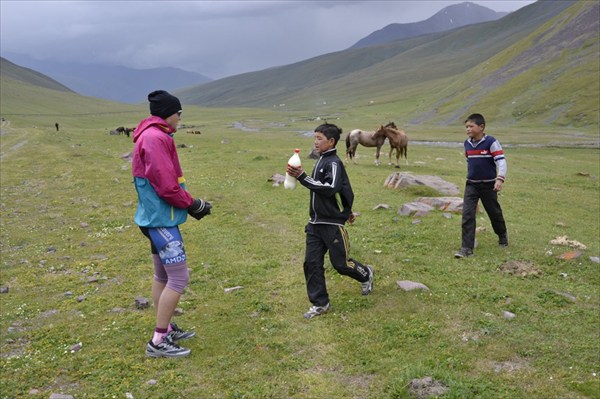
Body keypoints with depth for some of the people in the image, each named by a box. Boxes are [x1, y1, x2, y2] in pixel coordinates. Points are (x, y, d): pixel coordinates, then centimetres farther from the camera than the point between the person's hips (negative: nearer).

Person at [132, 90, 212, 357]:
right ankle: (158, 342, 0)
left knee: (163, 276, 17)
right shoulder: (155, 138, -18)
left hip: (156, 217, 11)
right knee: (179, 278, -7)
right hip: (161, 219, -11)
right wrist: (193, 204, -9)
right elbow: (166, 185, -23)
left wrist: (189, 203, 8)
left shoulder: (153, 137, 15)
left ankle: (166, 330, 29)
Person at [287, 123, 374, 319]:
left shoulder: (334, 163, -16)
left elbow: (330, 188, -30)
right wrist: (346, 211, 28)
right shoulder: (321, 161, 11)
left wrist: (303, 177, -33)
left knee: (340, 263, 5)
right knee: (312, 263, 3)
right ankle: (320, 303, 14)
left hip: (332, 223, -8)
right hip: (315, 223, 8)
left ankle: (366, 274, 36)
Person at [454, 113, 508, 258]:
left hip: (488, 185, -4)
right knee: (467, 214, -9)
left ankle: (502, 236, 42)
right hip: (471, 185, 4)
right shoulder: (467, 144, 4)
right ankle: (467, 248, -8)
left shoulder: (491, 142, -14)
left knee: (494, 213, 13)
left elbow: (501, 161, -19)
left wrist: (500, 179, -31)